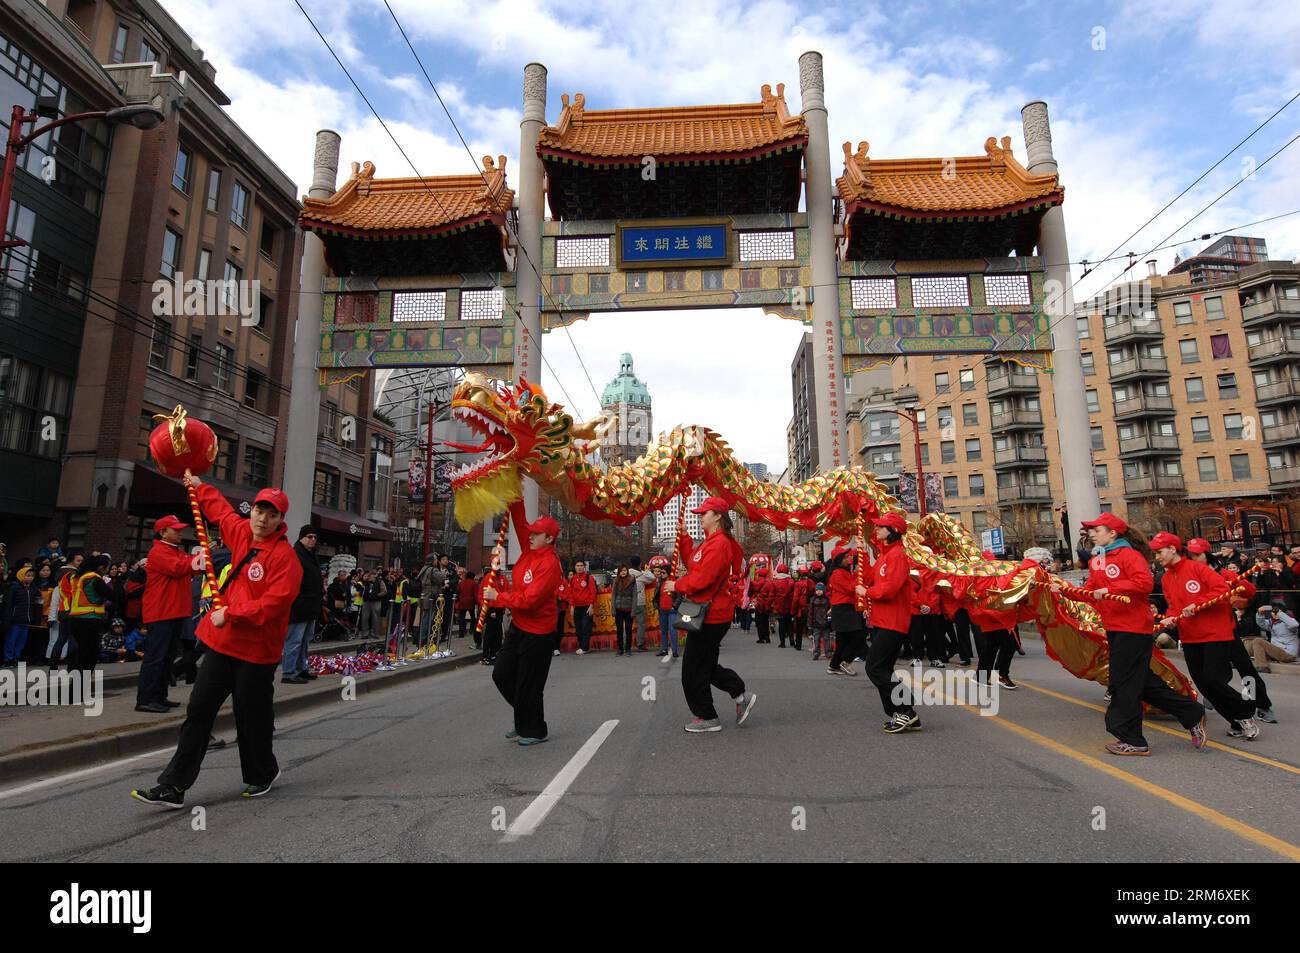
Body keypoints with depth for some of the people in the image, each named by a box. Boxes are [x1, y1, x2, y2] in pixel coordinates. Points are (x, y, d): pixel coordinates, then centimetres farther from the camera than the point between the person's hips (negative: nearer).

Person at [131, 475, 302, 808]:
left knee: (252, 718, 7)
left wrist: (231, 613, -20)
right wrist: (199, 486, 36)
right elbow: (221, 510, 28)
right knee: (199, 711, 6)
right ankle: (174, 786, 14)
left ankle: (262, 774, 31)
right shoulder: (241, 533, 6)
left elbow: (274, 602, -24)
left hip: (256, 650, -6)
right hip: (222, 642, 7)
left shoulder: (285, 556, -17)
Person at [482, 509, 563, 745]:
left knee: (528, 686, 2)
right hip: (518, 627, 9)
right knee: (501, 675, 15)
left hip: (537, 633, -9)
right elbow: (520, 522, 4)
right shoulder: (529, 550, 3)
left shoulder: (549, 564, -22)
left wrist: (497, 598, -15)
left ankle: (535, 731, 23)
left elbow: (529, 600, -26)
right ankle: (525, 720, 33)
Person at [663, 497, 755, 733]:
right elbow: (691, 563, 18)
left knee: (693, 669, 0)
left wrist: (677, 586, -11)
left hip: (711, 615, -11)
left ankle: (708, 718, 12)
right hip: (711, 613, 11)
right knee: (706, 665, 20)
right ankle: (742, 695, 26)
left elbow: (702, 578, -24)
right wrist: (684, 538, 11)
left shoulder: (719, 543, -18)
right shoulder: (711, 542, 16)